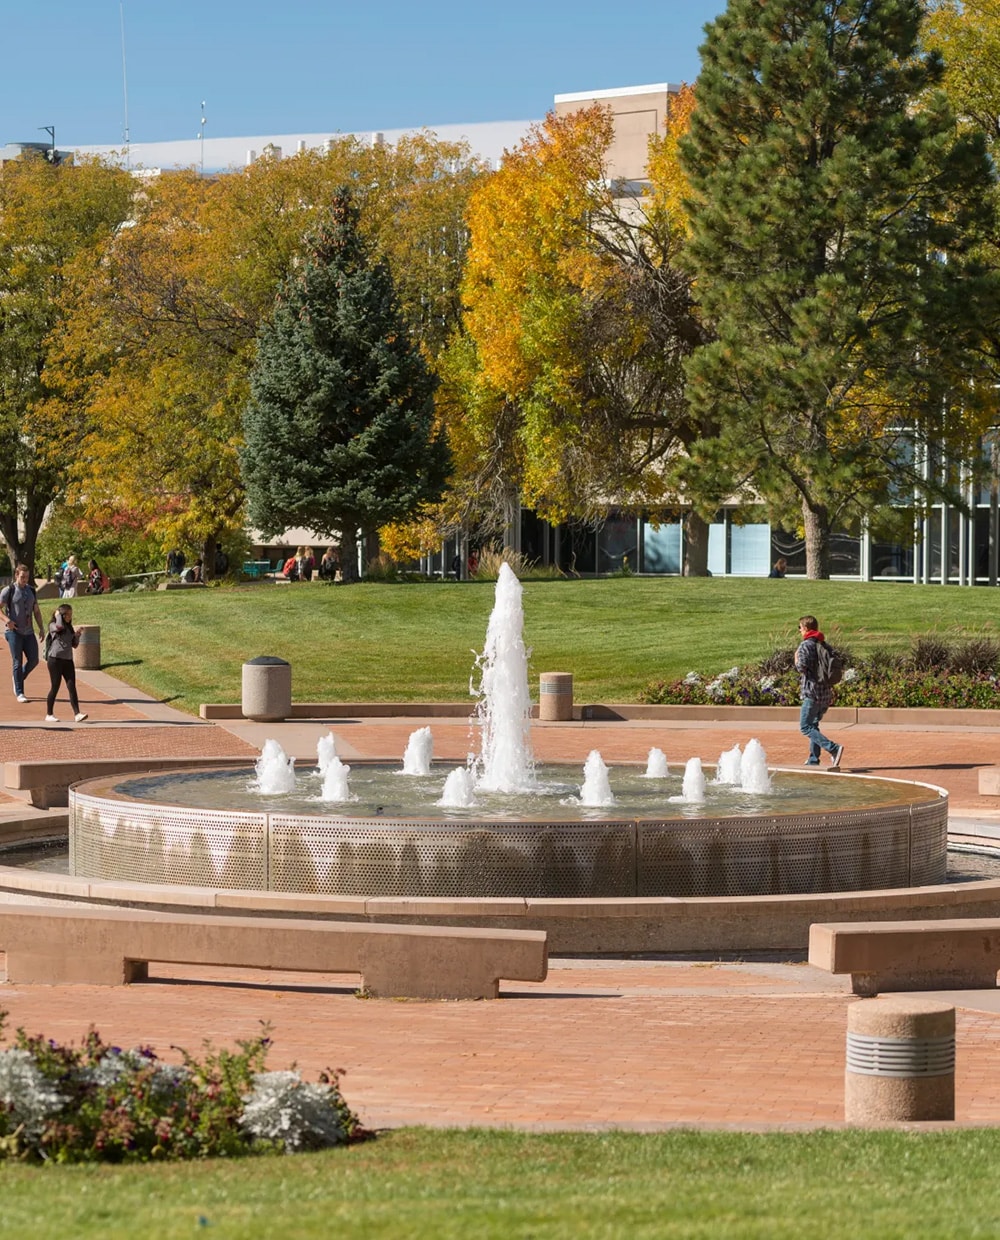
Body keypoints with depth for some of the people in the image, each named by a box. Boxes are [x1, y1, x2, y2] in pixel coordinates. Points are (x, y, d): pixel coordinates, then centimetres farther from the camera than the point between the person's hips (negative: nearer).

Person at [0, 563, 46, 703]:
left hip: (28, 632, 5)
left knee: (33, 660, 1)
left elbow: (36, 611, 18)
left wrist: (41, 628, 9)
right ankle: (19, 693, 2)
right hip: (14, 632, -5)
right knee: (17, 662, -4)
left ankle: (18, 679, 27)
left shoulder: (31, 591, 13)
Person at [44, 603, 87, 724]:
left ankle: (77, 714, -11)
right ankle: (49, 715, 10)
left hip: (68, 660, 5)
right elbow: (59, 627, -28)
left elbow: (75, 645, 18)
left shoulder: (70, 628, 15)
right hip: (55, 659, -5)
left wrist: (77, 636, 0)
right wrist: (58, 615, -11)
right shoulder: (53, 626, -3)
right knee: (55, 687, -1)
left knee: (72, 687, -5)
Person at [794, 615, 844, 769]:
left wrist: (796, 660, 3)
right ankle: (813, 759, 16)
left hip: (812, 692, -8)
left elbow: (802, 668, -18)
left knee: (805, 727, -7)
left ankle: (833, 748, -22)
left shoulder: (805, 645, -9)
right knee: (813, 724, 18)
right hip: (827, 692, 8)